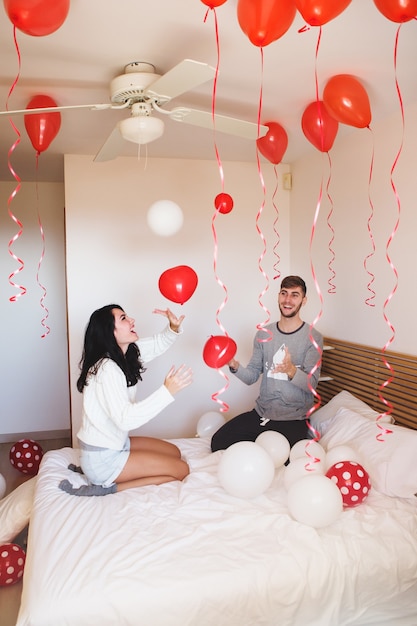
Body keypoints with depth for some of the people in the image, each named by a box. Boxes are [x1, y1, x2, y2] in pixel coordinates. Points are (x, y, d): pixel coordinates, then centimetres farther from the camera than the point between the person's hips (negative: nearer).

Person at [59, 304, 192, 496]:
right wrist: (167, 391, -34)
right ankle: (105, 487, -6)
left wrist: (174, 328, -10)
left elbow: (157, 344, 11)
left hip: (116, 443, 9)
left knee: (173, 452, 18)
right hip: (101, 457, -9)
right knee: (180, 470, -4)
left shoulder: (126, 353, 0)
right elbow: (126, 419, -33)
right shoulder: (107, 369, -25)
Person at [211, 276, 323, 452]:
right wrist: (235, 366, -19)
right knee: (218, 443, -6)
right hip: (261, 412, 4)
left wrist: (291, 371, -35)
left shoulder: (313, 337, -7)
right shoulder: (263, 334, 5)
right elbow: (251, 376, 3)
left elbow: (311, 384, -14)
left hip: (293, 418, -3)